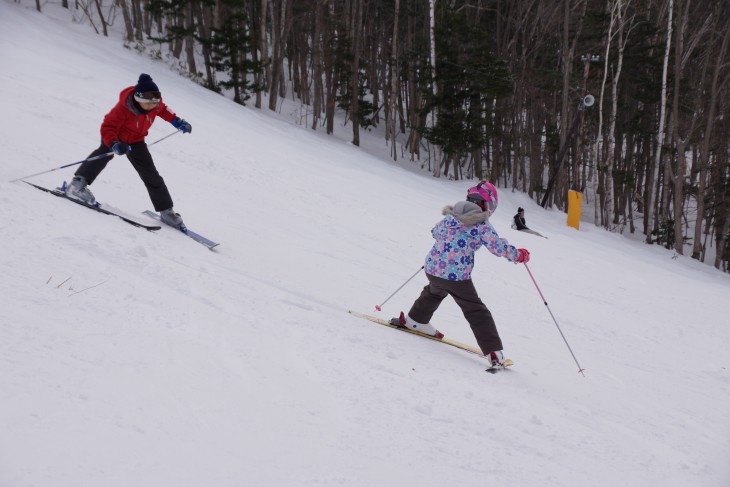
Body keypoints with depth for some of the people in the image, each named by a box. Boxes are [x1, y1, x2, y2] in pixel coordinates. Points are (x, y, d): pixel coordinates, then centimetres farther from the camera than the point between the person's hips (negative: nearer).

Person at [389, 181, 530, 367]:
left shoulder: (450, 215, 8)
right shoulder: (482, 225, -8)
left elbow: (436, 232, 24)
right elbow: (498, 247, -13)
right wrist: (519, 255, 2)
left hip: (432, 269, 5)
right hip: (457, 276, -5)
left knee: (434, 292, 38)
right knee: (476, 311, 5)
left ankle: (415, 319, 52)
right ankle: (493, 351, 2)